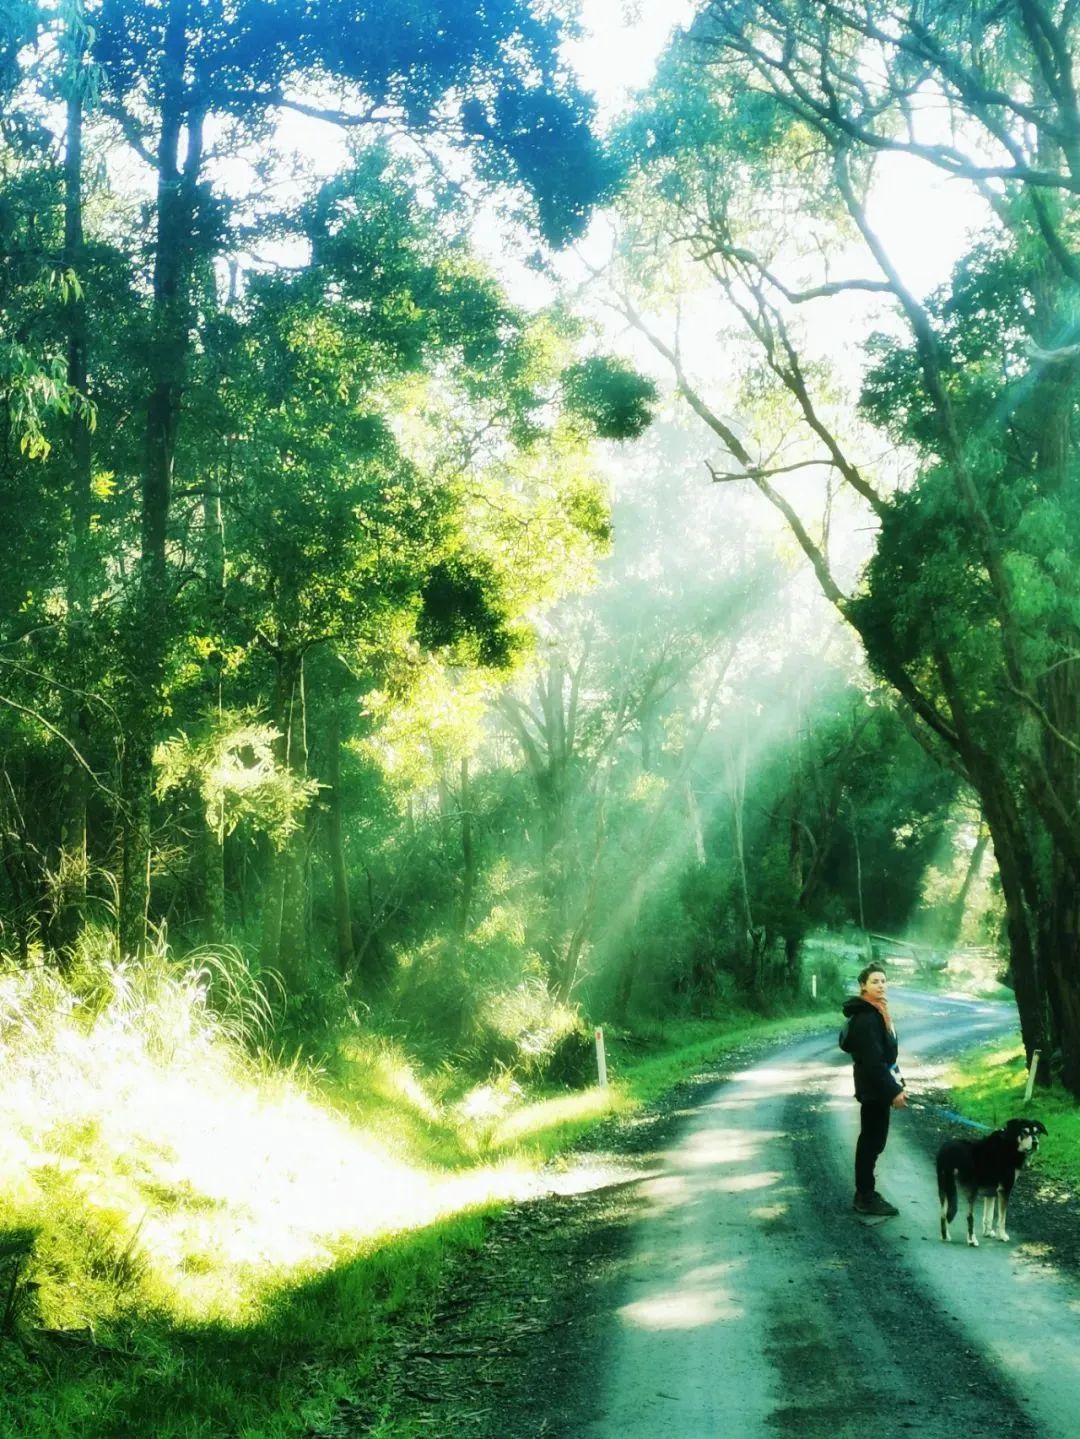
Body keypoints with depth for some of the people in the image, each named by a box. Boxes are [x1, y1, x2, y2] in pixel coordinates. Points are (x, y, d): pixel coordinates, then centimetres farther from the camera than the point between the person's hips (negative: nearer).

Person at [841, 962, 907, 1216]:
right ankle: (866, 1198, 3)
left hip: (878, 1085, 10)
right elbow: (872, 1059, -25)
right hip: (874, 1087, -10)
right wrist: (893, 1091, -24)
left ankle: (865, 1194, 24)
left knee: (871, 1139, 16)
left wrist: (895, 1084, 17)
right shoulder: (867, 1017, -21)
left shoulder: (875, 1011, 12)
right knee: (872, 1140, -4)